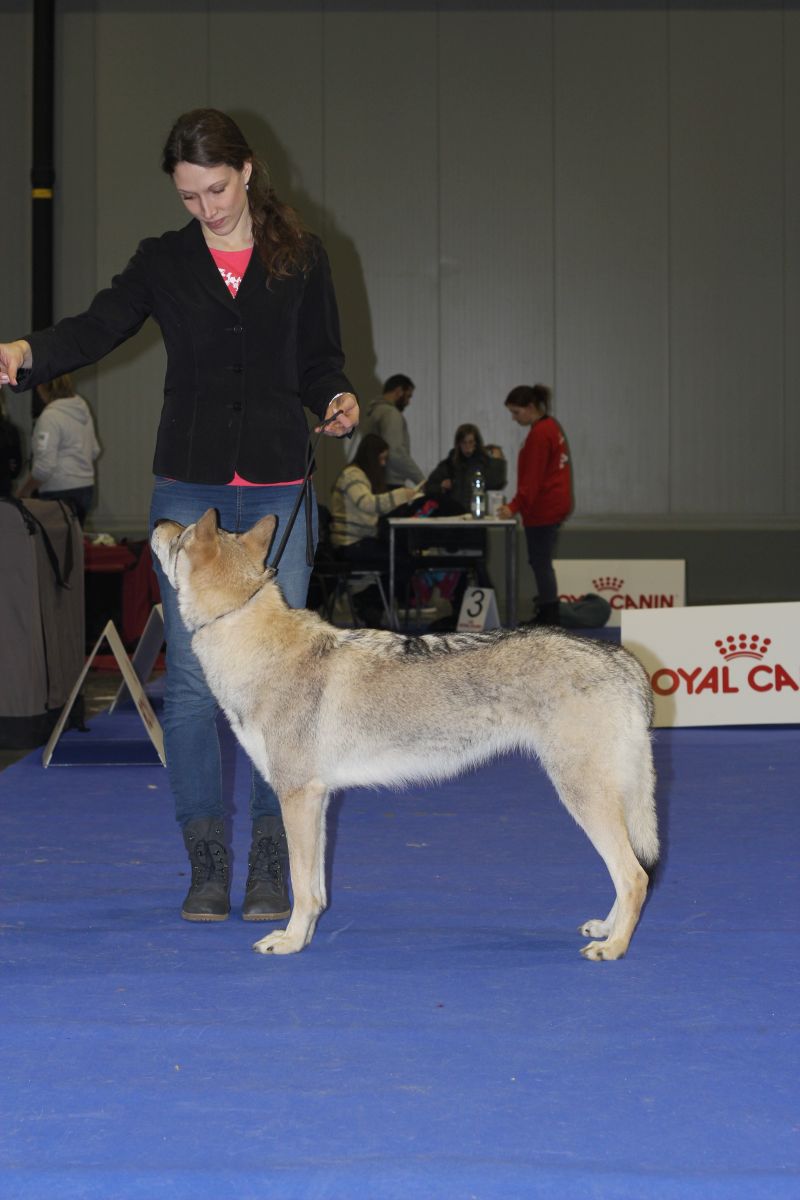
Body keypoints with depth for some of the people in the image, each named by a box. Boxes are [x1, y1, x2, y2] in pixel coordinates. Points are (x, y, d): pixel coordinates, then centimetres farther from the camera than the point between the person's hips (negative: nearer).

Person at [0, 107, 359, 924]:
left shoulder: (301, 258, 6)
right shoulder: (163, 261, 6)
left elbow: (321, 358, 12)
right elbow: (98, 328, -8)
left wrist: (337, 401, -10)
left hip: (276, 489, 0)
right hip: (188, 488, 1)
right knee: (190, 678, 0)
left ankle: (270, 866, 9)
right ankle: (206, 866, 8)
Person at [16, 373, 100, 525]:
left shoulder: (50, 417, -17)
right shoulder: (82, 408, 8)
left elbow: (44, 467, -21)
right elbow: (94, 450, 19)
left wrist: (23, 492, -10)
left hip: (60, 494, -9)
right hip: (86, 488, 9)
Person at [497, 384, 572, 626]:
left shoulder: (539, 434, -17)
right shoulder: (552, 427, 14)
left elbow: (532, 477, -22)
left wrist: (514, 506, -25)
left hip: (542, 509, -10)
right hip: (555, 504, 10)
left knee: (540, 563, -7)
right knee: (541, 562, 14)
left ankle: (549, 618, -6)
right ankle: (547, 615, 18)